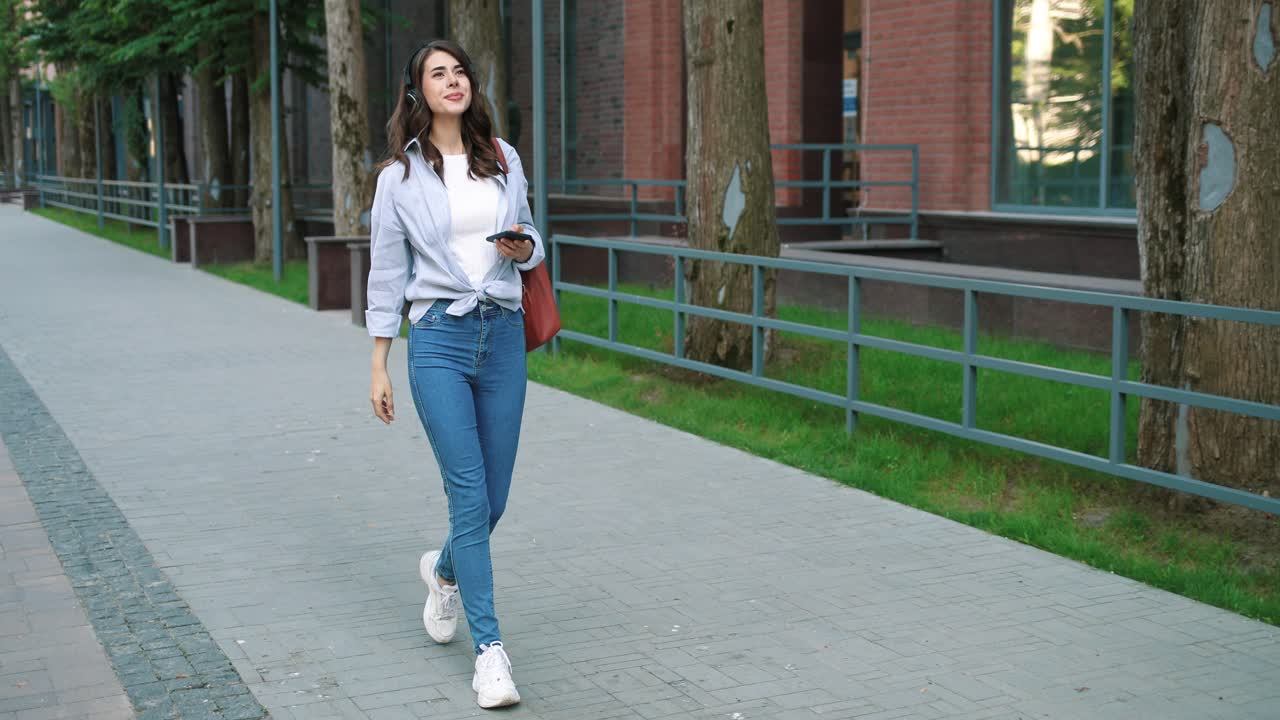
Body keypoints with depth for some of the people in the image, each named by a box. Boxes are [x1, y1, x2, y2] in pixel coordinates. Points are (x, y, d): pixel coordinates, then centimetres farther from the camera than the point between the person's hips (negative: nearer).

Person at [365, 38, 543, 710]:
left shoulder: (504, 160, 10)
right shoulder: (401, 175, 1)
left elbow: (530, 239, 21)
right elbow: (386, 273, 4)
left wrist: (525, 249, -5)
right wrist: (378, 367, 2)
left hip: (503, 334, 4)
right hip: (438, 338, -4)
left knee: (494, 497, 8)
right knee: (469, 495, -9)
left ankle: (443, 570, 41)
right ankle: (490, 650, -2)